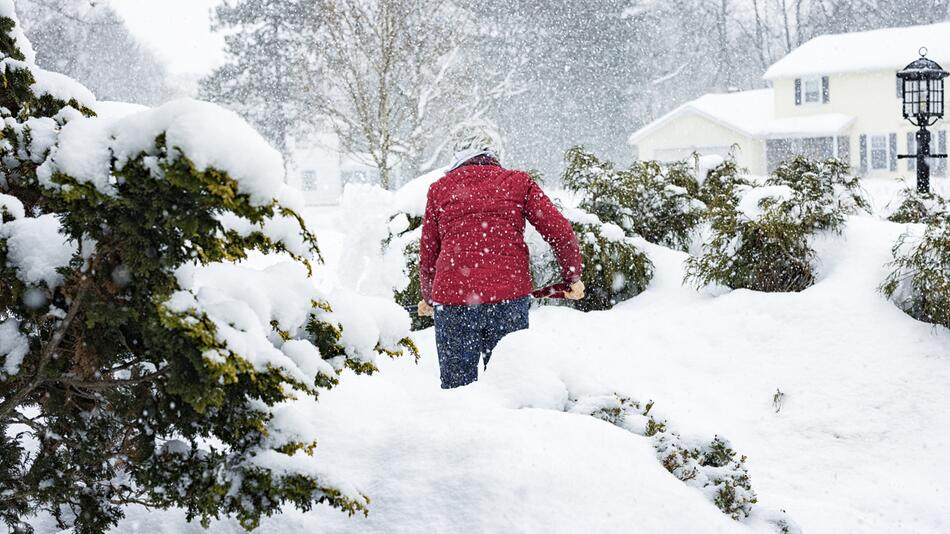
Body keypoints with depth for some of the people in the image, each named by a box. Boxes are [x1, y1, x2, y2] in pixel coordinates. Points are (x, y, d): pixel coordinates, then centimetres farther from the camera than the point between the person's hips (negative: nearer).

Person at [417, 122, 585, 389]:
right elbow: (561, 232, 3)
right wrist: (572, 277, 17)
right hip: (509, 297, 0)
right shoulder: (518, 182, 9)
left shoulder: (440, 188, 11)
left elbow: (427, 254, 16)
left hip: (452, 299, 0)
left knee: (457, 387, 7)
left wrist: (428, 298, 31)